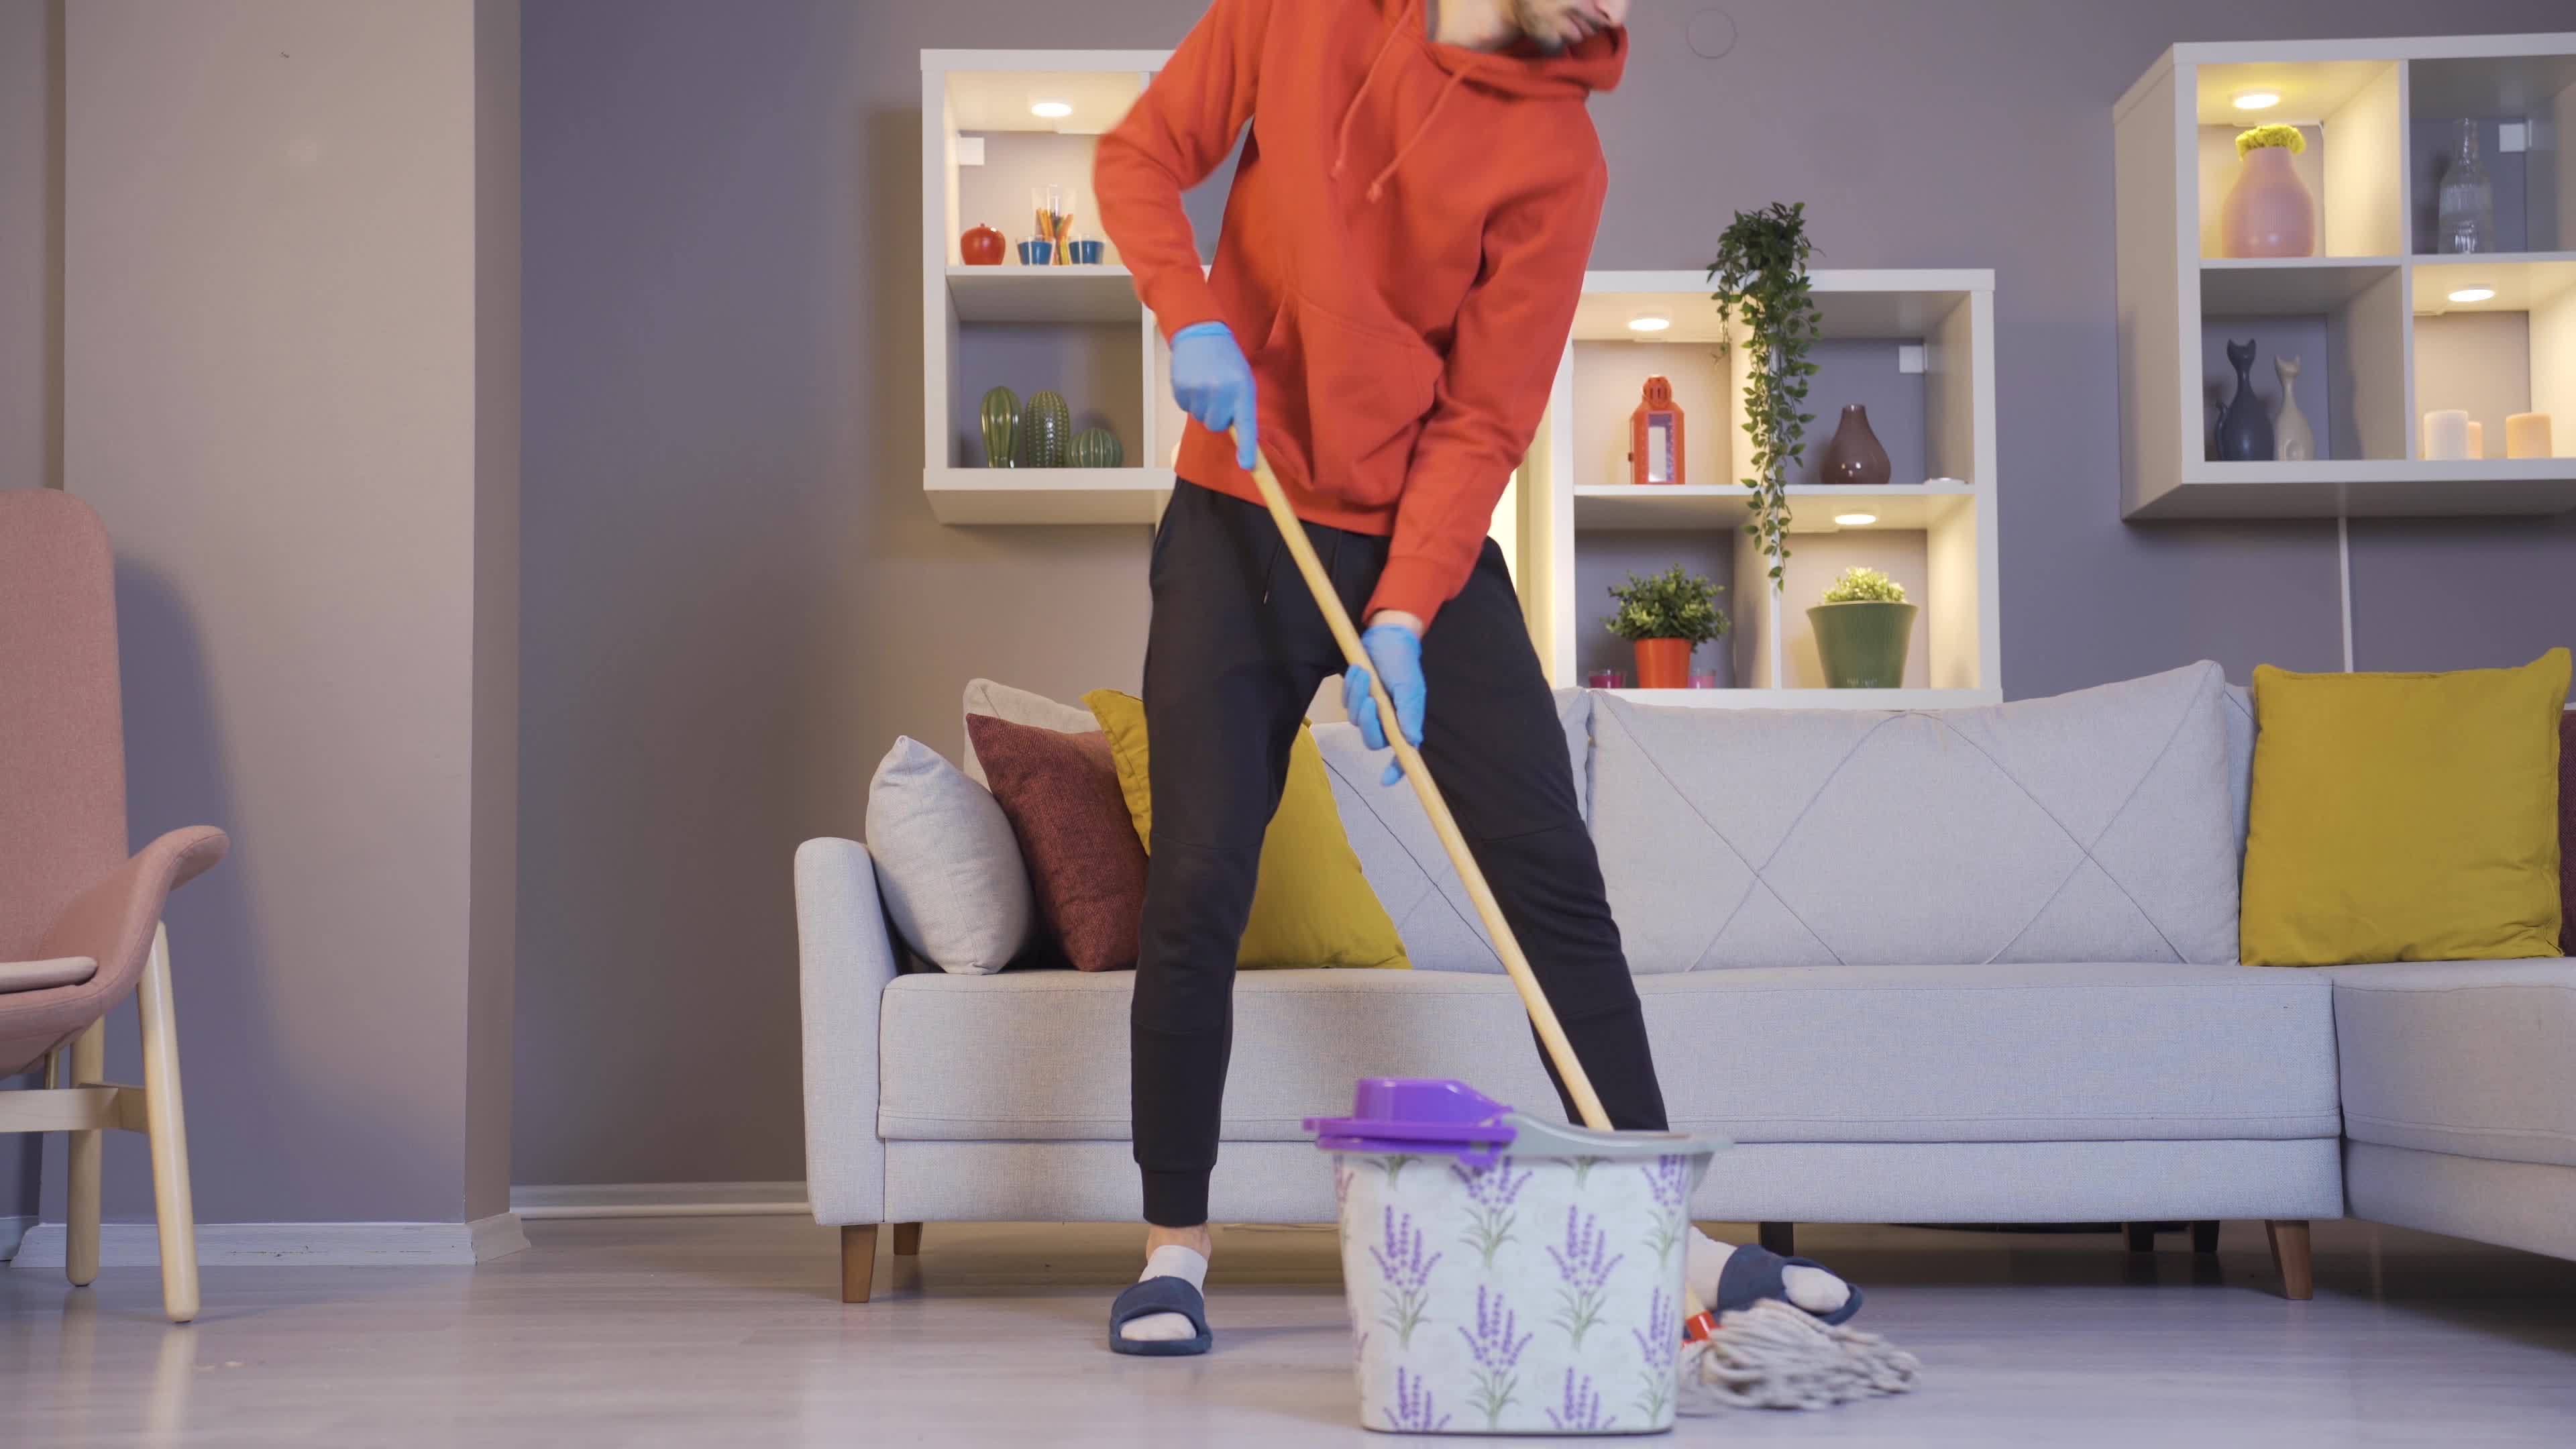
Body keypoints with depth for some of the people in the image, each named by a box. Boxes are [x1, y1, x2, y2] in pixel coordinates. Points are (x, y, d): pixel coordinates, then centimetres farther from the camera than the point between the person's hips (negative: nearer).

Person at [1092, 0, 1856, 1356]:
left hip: (1426, 544, 0)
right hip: (1237, 526, 0)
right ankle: (1173, 1248, 9)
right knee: (1198, 889, -4)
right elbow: (1141, 157, 4)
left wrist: (1403, 612, -21)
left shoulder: (1556, 153, -8)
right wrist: (1194, 317, -15)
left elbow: (1482, 421, -10)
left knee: (1552, 877, -4)